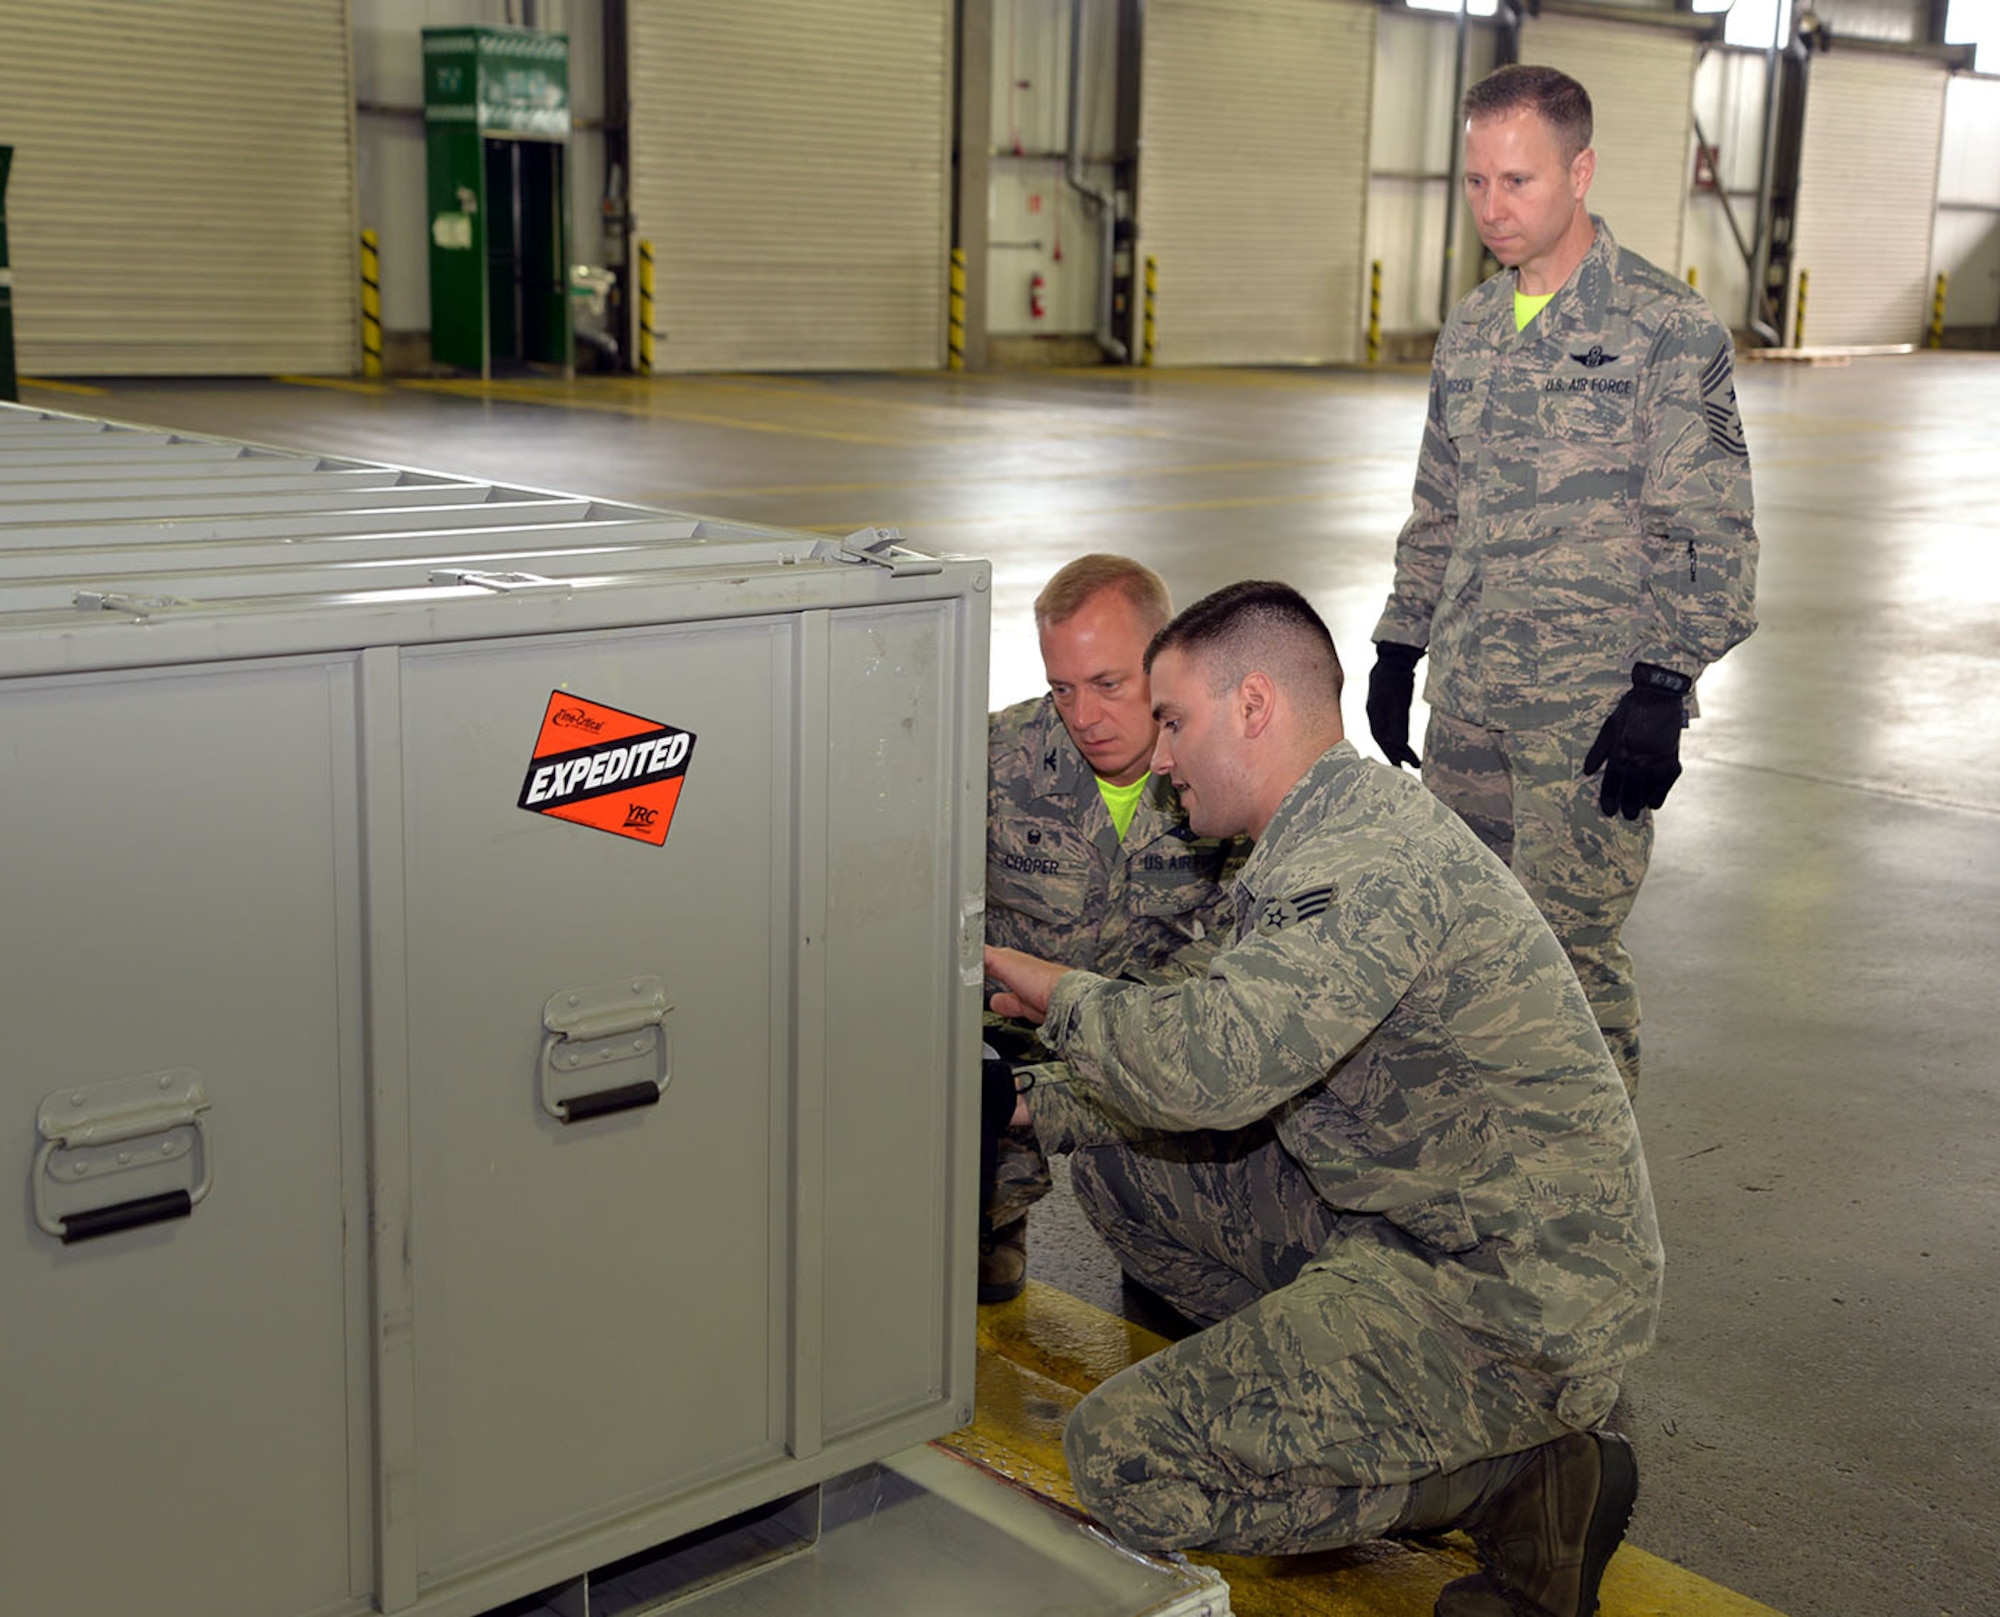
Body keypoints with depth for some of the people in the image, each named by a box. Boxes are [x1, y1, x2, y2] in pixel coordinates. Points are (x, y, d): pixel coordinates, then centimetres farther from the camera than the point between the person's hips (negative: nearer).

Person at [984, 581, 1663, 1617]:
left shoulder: (1371, 861, -22)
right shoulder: (1332, 836, 13)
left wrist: (1063, 997, -14)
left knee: (1124, 1461, -17)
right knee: (1122, 1148, 12)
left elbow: (1211, 1063, -34)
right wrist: (1045, 1106, 16)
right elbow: (1237, 1068, 22)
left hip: (1511, 1300, -10)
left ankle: (1523, 1480, -5)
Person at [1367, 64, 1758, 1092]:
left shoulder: (1667, 329, -7)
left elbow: (1711, 535, -9)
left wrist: (1663, 692, -15)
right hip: (1466, 699, 6)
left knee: (1567, 951, -5)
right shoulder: (1469, 331, 13)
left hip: (1594, 711, -6)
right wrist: (1398, 649, 16)